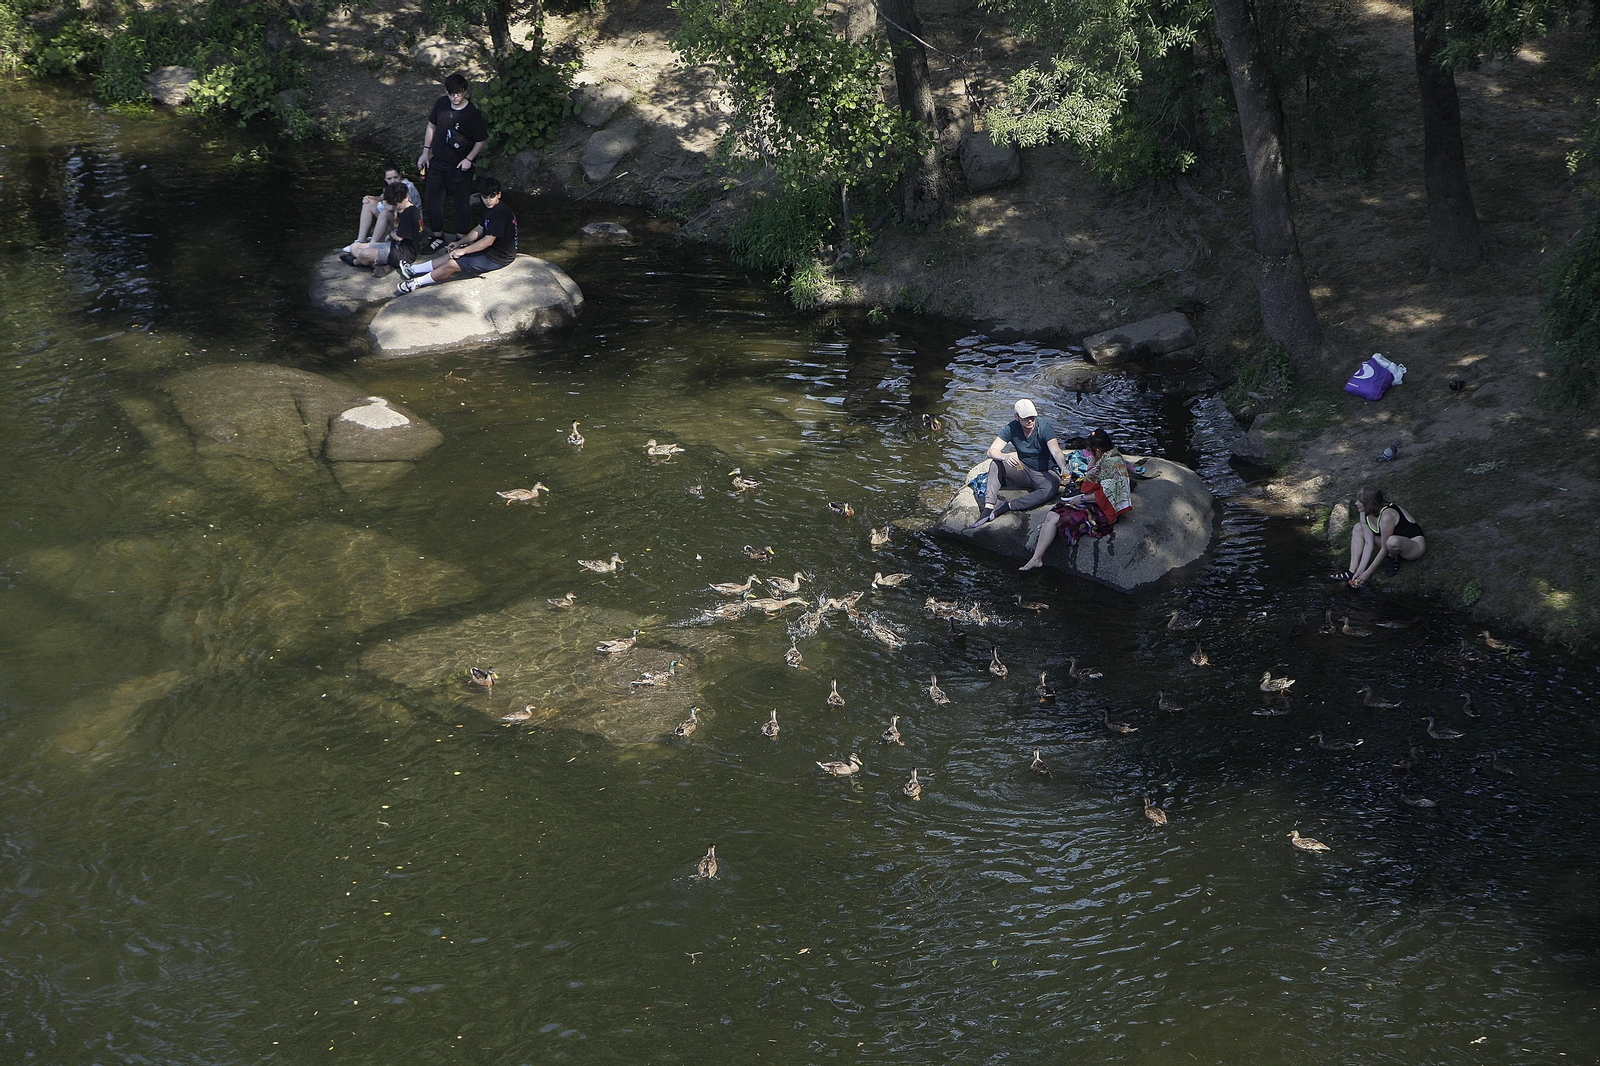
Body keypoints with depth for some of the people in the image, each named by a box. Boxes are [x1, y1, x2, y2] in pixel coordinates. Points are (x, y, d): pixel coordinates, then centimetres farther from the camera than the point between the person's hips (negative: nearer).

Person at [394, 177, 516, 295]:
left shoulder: (500, 212, -25)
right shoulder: (490, 208, 8)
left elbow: (488, 241, -24)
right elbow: (479, 229, 19)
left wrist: (463, 250, -16)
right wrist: (459, 243, 9)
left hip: (497, 257, -10)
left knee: (452, 265, -14)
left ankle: (415, 283, -6)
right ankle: (413, 269, 14)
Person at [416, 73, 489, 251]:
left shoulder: (472, 114, -20)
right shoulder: (441, 104, -5)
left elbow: (482, 140, -9)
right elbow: (431, 126, 10)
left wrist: (469, 159, -17)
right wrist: (425, 152, 8)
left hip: (459, 167, -5)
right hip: (438, 163, 5)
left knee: (461, 203, 9)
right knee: (433, 201, 12)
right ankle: (437, 235, 32)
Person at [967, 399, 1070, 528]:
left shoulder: (1045, 428, -18)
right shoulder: (1012, 428, -9)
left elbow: (1056, 452, -33)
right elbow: (992, 451, -15)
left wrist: (1064, 468, -55)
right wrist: (1005, 457, -39)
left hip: (1043, 474, -3)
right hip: (1023, 469, 3)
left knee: (1052, 486, -37)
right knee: (996, 463, -21)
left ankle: (1006, 507, -37)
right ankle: (988, 508, -33)